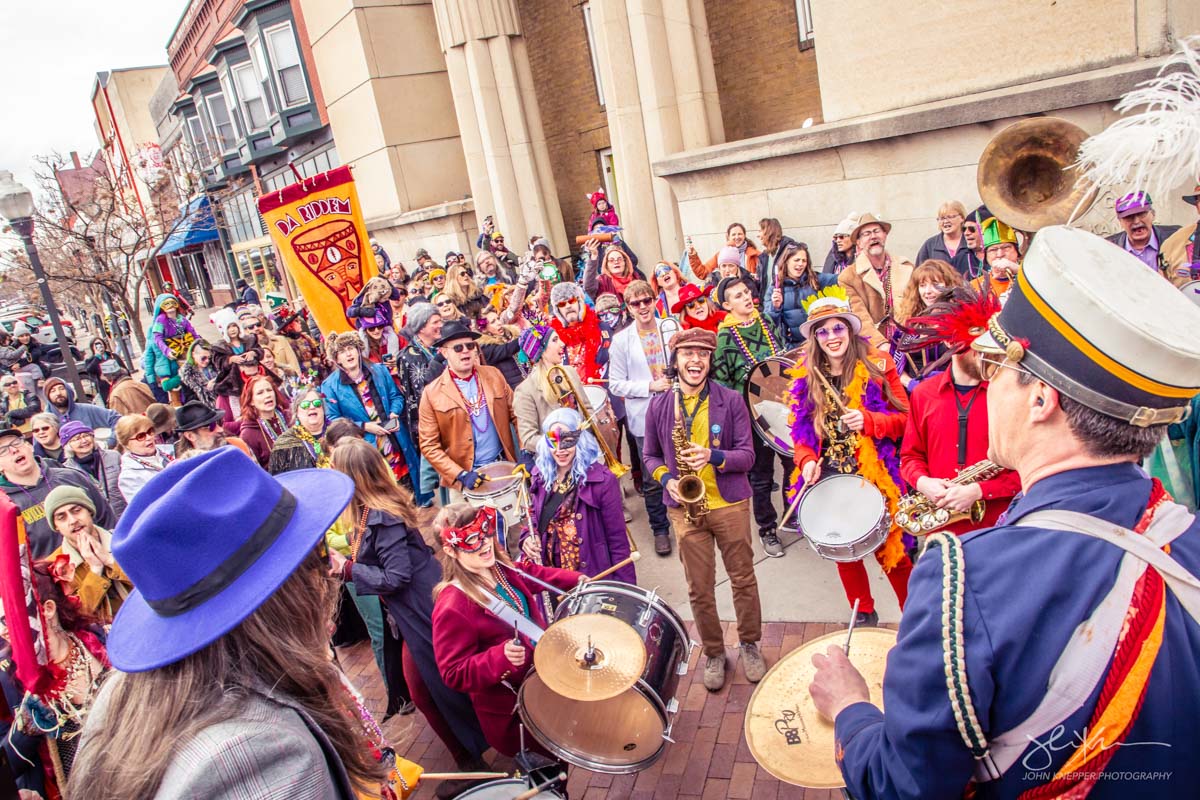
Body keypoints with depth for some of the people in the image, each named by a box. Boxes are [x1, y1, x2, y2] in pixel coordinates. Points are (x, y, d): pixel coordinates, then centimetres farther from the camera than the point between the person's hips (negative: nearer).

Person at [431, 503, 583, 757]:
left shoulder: (500, 567, -8)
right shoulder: (452, 607, -31)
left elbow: (533, 575, 14)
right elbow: (454, 675, -27)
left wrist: (574, 579, 5)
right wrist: (501, 656, -40)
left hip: (543, 673, 8)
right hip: (510, 709, -7)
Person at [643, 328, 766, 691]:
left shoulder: (731, 401, -4)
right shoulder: (659, 406, 1)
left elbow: (747, 455, -5)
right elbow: (650, 455, 11)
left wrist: (713, 456, -24)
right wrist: (667, 479, -9)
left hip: (730, 504, -1)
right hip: (685, 507, 1)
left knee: (743, 579, 10)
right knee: (699, 589, 8)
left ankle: (750, 645, 32)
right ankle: (713, 653, 27)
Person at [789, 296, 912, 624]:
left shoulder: (878, 365, -3)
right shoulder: (805, 375, 5)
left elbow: (904, 417, -4)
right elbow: (801, 429, 9)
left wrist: (868, 421, -21)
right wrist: (807, 460, -9)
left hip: (875, 475, -3)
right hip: (830, 478, 3)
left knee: (890, 548, 2)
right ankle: (864, 614, 34)